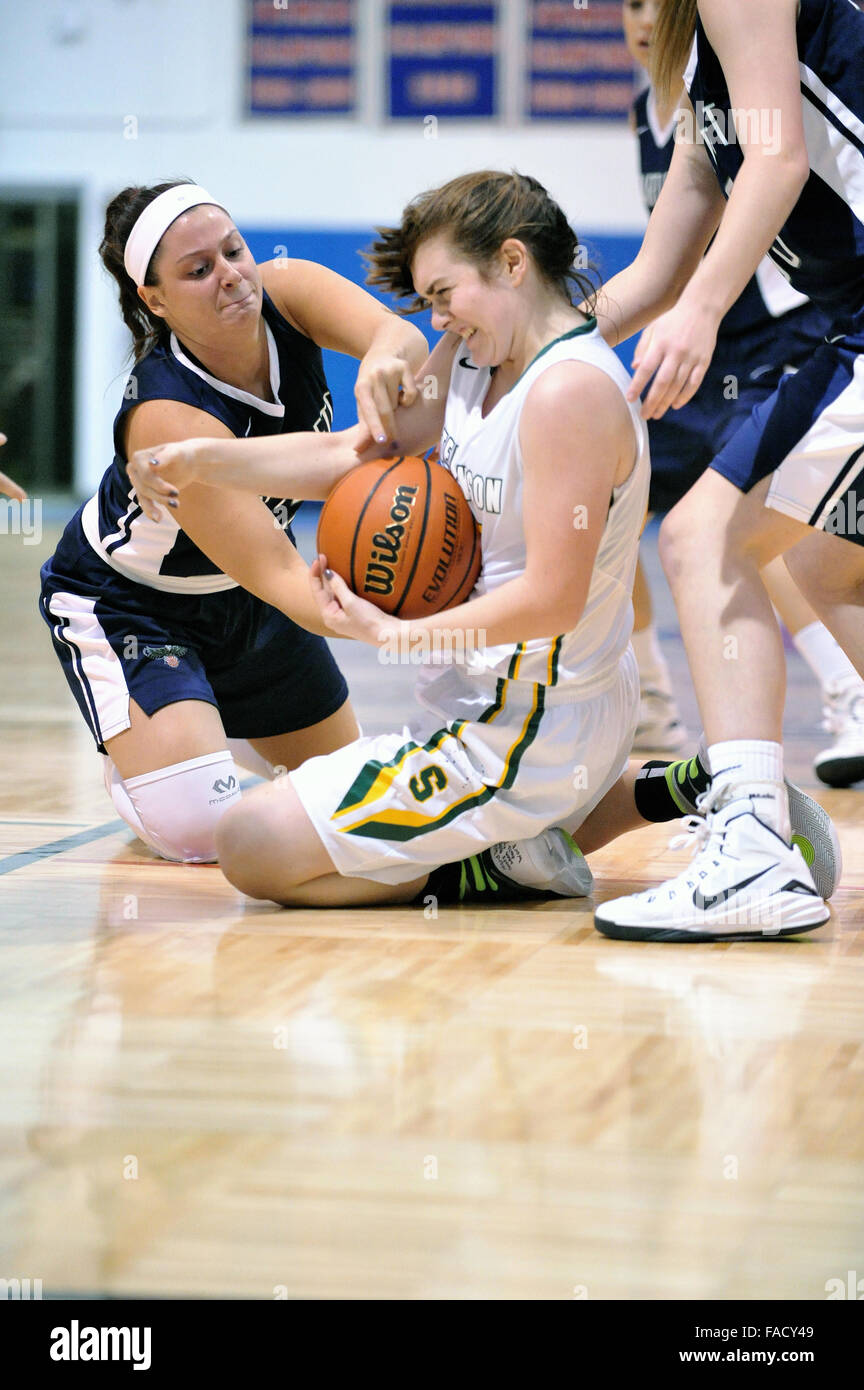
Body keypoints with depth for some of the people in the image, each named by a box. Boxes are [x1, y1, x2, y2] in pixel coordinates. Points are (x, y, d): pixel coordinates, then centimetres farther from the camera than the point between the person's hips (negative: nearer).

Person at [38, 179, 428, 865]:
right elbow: (275, 575, -42)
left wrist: (383, 360, -65)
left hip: (239, 593, 6)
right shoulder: (165, 416, -39)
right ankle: (132, 759, 10)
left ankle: (216, 731, 45)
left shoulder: (286, 291, -22)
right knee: (200, 826, -24)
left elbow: (405, 340, -40)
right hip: (124, 603, -6)